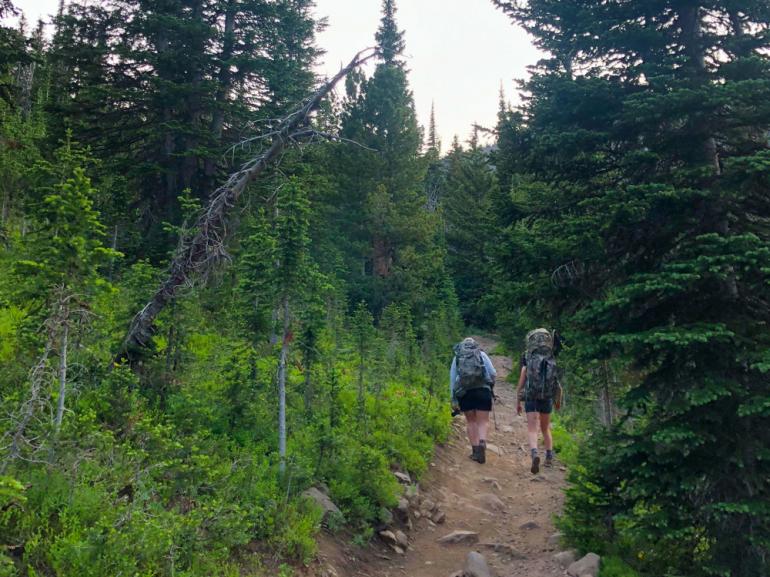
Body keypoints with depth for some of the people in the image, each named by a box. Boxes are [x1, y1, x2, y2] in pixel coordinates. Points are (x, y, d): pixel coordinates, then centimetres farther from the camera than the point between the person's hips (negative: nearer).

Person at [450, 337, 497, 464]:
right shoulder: (482, 354, 12)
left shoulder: (456, 358, 15)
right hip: (482, 390, -1)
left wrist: (454, 400, 11)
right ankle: (482, 442, -20)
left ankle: (475, 451, 11)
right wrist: (490, 386, 20)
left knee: (471, 421, 16)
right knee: (483, 421, 6)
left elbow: (452, 379, 10)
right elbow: (493, 373, 2)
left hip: (464, 393, 1)